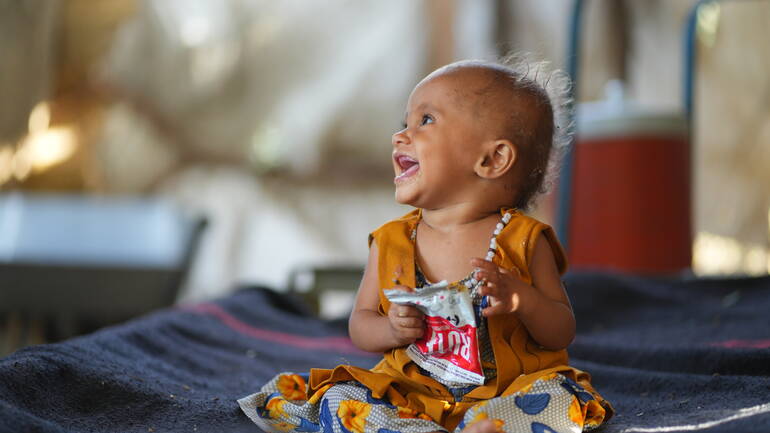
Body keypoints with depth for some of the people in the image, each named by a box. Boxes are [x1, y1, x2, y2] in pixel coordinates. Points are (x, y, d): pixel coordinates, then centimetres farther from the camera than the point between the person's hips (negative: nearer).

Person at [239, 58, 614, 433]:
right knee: (340, 400, -22)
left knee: (559, 398, -29)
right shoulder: (391, 243, 5)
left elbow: (562, 333, -1)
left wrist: (523, 298, -22)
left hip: (506, 391, -2)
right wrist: (391, 330, -14)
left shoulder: (524, 241, -2)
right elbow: (360, 324, 10)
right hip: (411, 394, 3)